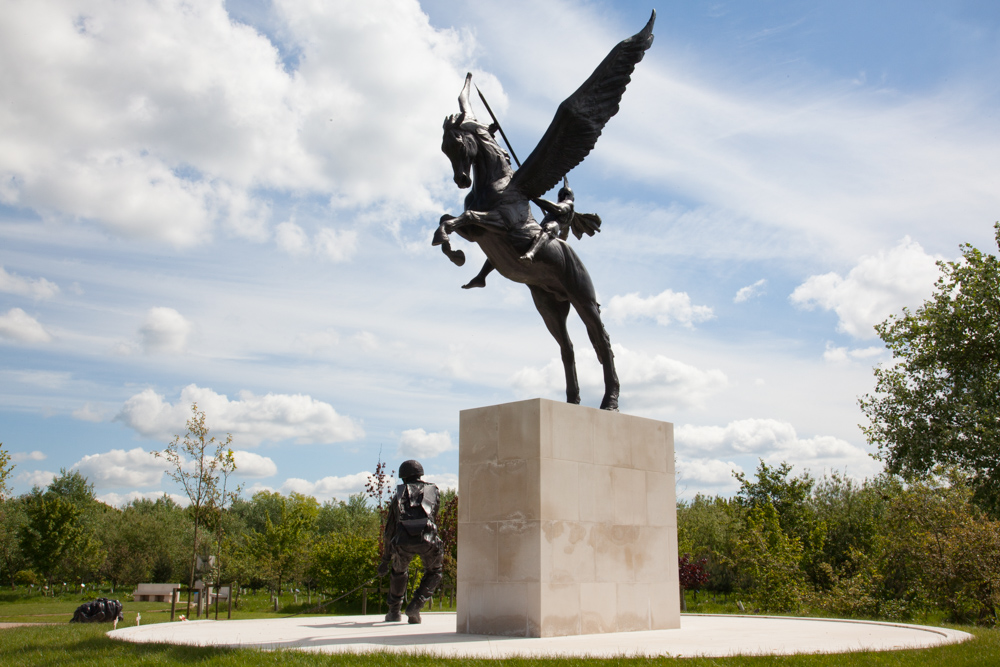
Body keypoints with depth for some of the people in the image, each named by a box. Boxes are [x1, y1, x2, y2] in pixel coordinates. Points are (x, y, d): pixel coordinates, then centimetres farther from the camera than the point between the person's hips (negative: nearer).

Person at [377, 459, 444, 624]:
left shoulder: (398, 495, 27)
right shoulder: (434, 491, 27)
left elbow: (390, 530, 29)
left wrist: (385, 559, 36)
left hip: (403, 541, 1)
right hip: (427, 539, -1)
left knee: (398, 571, 31)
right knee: (434, 573, 25)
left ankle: (394, 612, 34)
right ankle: (415, 606, 8)